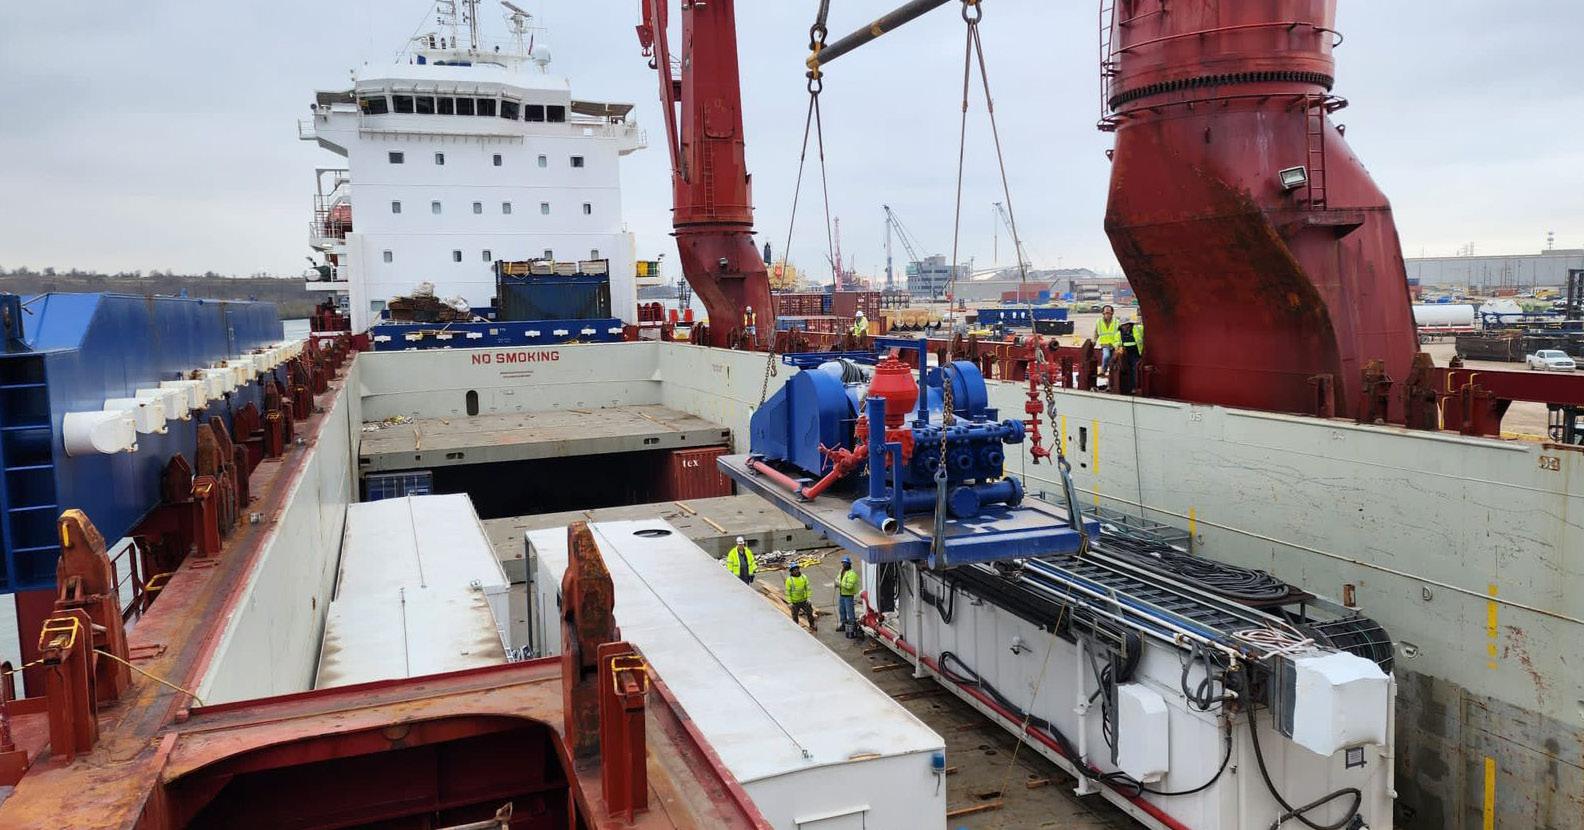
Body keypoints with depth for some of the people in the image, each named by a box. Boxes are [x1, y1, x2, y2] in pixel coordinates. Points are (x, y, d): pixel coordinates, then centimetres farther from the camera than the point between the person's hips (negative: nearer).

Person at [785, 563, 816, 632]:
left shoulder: (803, 577, -3)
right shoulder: (789, 580, -14)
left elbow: (807, 588, 4)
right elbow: (787, 591, -11)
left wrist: (808, 598, -1)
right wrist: (789, 602, -13)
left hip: (804, 600, 3)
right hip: (795, 602, -3)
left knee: (809, 613, 13)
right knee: (795, 616, 9)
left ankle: (812, 626, 33)